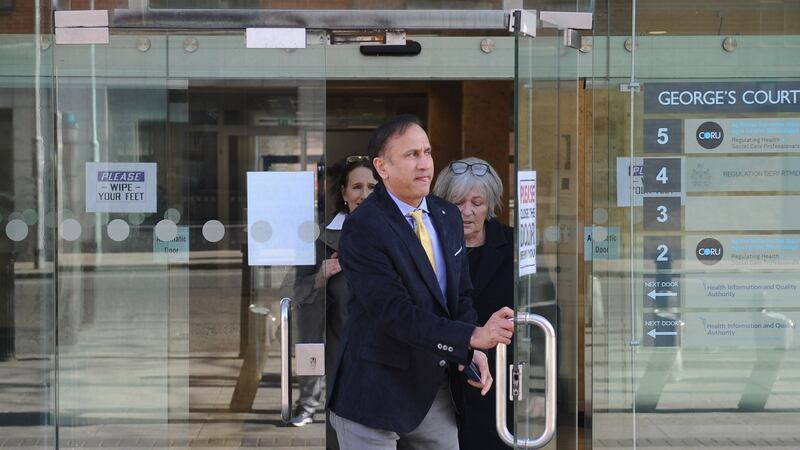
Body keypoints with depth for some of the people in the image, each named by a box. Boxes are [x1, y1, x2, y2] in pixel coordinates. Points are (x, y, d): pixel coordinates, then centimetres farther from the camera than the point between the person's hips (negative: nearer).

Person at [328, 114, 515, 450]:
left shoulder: (448, 216, 8)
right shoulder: (362, 229, -17)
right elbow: (394, 313, -25)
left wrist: (473, 351, -7)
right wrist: (473, 337, -32)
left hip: (436, 390, 7)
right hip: (377, 393, -7)